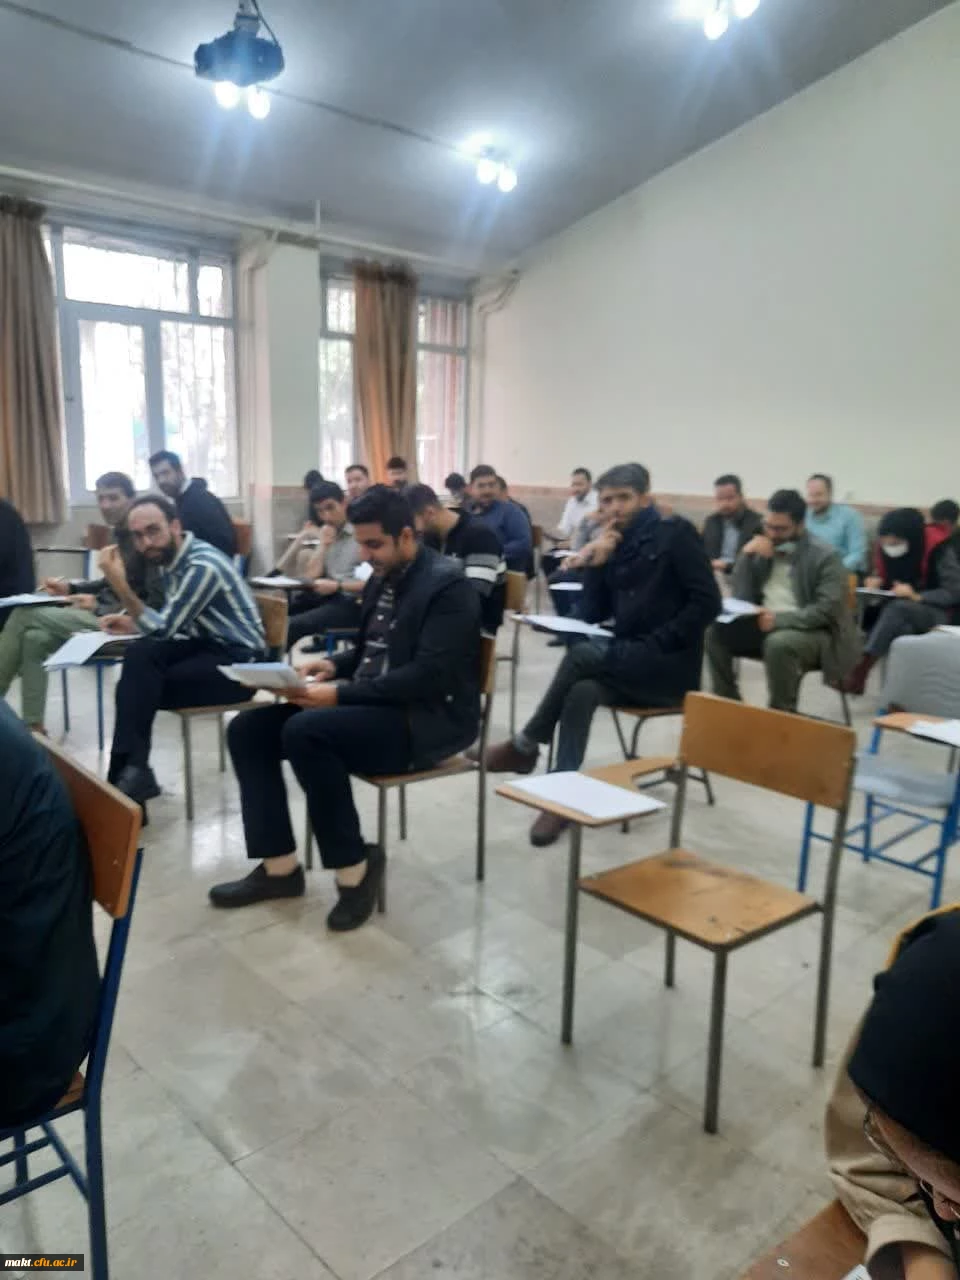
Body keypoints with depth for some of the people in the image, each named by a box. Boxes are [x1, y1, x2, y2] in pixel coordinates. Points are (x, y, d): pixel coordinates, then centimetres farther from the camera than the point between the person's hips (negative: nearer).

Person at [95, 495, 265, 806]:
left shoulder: (203, 566, -21)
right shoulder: (169, 559, 5)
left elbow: (162, 630, -23)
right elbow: (171, 623, 15)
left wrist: (120, 584, -28)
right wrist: (132, 624, -2)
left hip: (237, 664, -8)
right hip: (205, 647, 8)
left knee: (139, 685, -20)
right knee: (139, 655, -18)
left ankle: (130, 772, -7)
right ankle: (130, 770, -17)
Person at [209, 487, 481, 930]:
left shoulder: (448, 585, -13)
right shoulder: (381, 580, 12)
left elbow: (428, 676, -22)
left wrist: (341, 694, -25)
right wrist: (334, 666, 0)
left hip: (427, 718, -9)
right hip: (372, 703, 9)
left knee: (304, 732, -31)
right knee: (247, 728, -4)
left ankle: (354, 866, -14)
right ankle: (279, 867, 1)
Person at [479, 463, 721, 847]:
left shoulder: (676, 534, -4)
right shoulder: (615, 546, 13)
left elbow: (706, 603, -12)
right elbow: (591, 615, 8)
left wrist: (657, 644, -18)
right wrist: (595, 565, -5)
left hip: (671, 667, -5)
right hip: (627, 665, 5)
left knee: (583, 655, -27)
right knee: (583, 692, -26)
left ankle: (525, 746, -11)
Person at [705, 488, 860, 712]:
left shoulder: (825, 556, -9)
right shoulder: (763, 549, 7)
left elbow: (827, 611, -18)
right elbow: (741, 596, 3)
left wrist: (780, 619, -27)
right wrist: (746, 556, -9)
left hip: (815, 633, -6)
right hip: (766, 624, 6)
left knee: (778, 642, -38)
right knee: (715, 632, -14)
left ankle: (782, 712, -19)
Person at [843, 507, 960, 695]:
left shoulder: (940, 551, -17)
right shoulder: (886, 550, -2)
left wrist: (917, 596, -29)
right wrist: (876, 584, -11)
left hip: (939, 613, -5)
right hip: (903, 614, 5)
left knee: (896, 608, -36)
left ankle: (860, 670, -41)